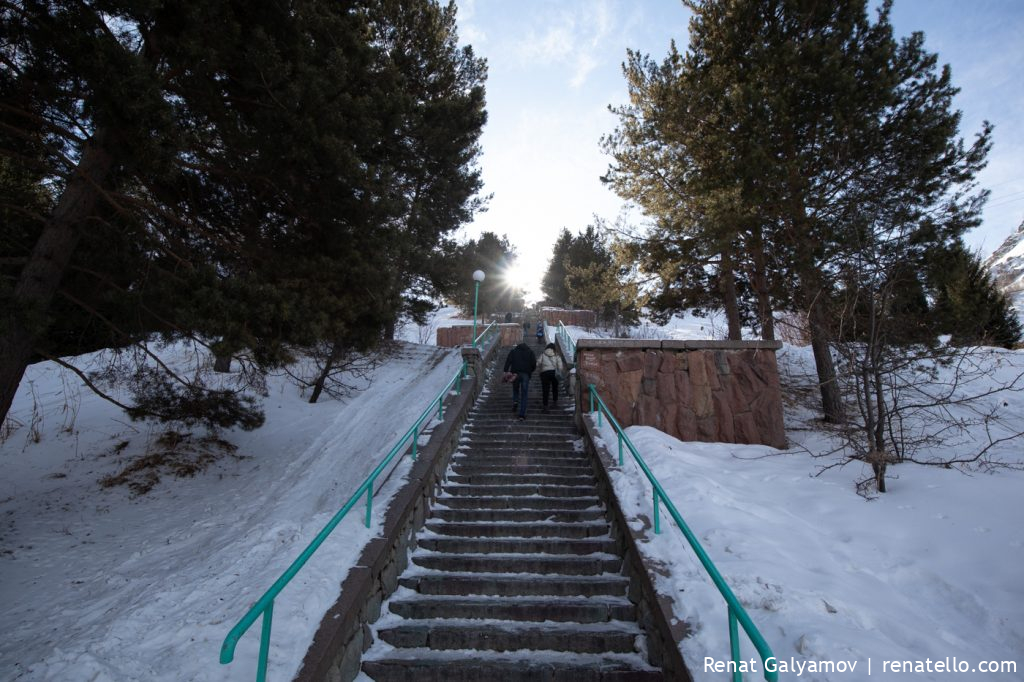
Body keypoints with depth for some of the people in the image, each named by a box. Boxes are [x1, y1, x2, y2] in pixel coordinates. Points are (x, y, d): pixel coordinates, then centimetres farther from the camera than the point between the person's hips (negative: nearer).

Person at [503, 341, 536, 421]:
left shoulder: (513, 351, 14)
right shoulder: (530, 352, 13)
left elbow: (508, 362, -2)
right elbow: (534, 364, 3)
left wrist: (505, 372, -9)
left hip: (515, 374, 1)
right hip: (525, 375, -1)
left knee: (515, 390, 25)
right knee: (524, 395, 3)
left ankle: (515, 401, -4)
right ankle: (522, 415, -2)